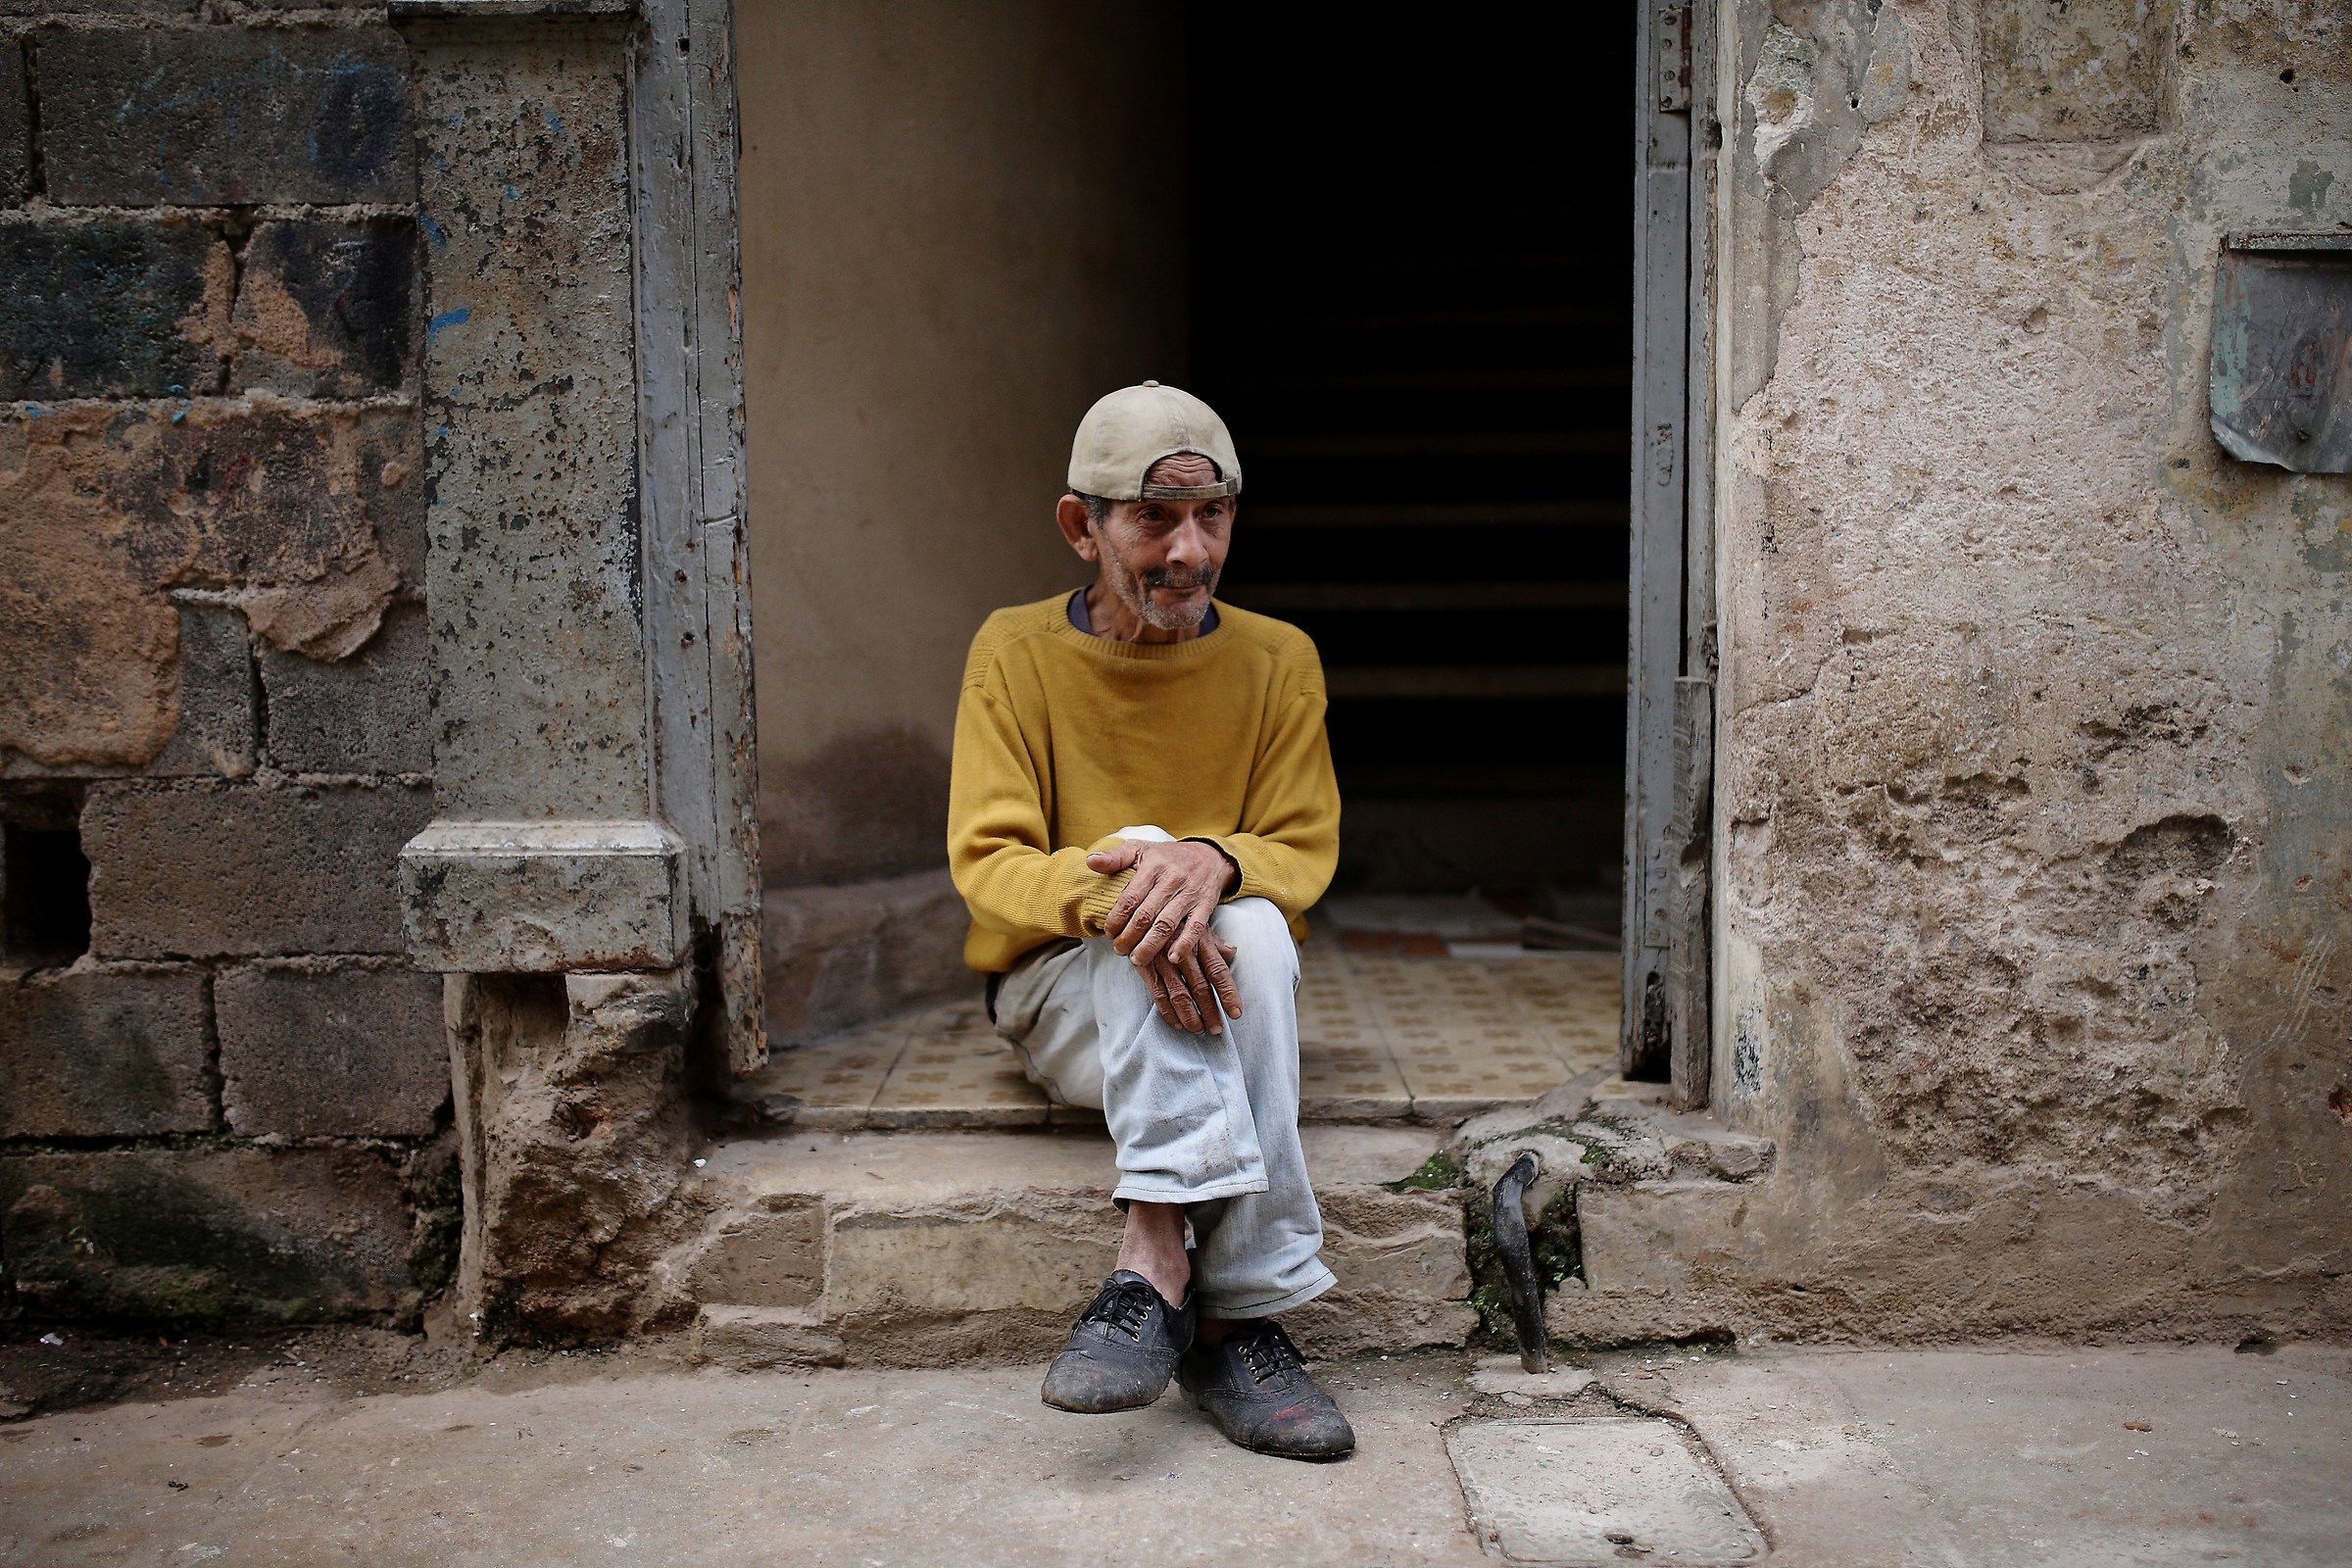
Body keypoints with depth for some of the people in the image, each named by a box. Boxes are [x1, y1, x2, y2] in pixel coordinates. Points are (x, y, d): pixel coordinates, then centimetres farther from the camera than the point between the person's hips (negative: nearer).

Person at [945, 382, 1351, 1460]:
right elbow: (987, 859, -10)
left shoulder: (1277, 660, 1)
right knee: (1144, 872, -33)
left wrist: (1215, 863, -28)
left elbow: (1304, 854, -2)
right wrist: (1108, 891, -34)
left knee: (1255, 928, -33)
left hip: (1214, 998, 1)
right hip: (1056, 988, -1)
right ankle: (1204, 1293, -43)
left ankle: (1154, 1263, -33)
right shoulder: (1017, 652, -3)